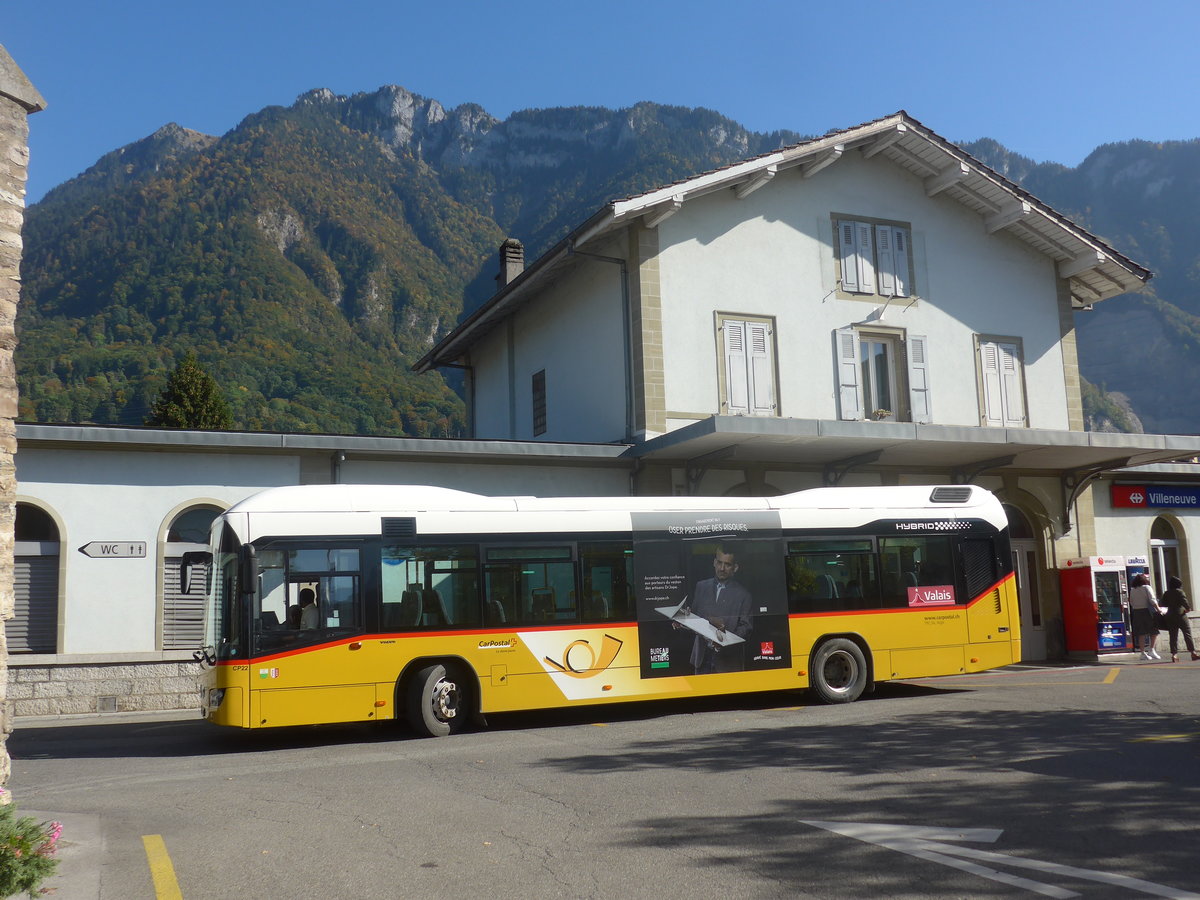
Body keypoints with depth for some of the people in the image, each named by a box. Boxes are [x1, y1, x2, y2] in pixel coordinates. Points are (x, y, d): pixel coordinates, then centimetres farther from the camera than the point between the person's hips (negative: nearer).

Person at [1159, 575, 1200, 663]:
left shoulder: (1166, 593, 7)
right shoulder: (1179, 592, -7)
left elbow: (1162, 604, 11)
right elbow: (1185, 601, -15)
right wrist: (1188, 608, 2)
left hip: (1170, 617, 4)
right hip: (1180, 615, -4)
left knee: (1173, 636, 4)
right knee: (1187, 634, 2)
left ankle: (1174, 654, -3)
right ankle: (1193, 652, 0)